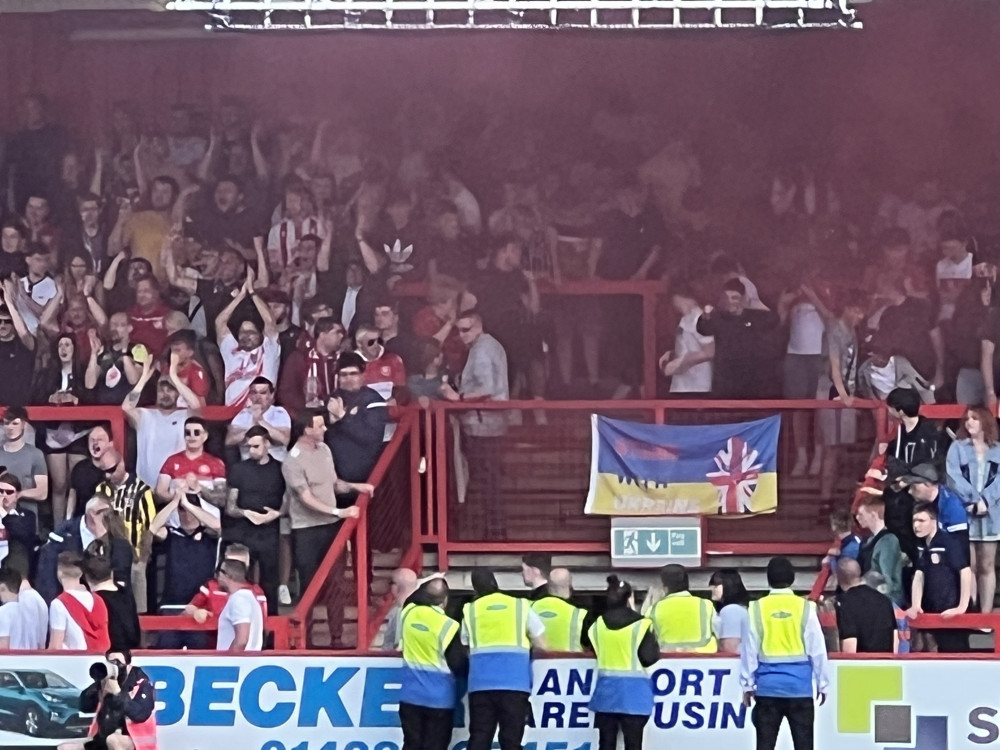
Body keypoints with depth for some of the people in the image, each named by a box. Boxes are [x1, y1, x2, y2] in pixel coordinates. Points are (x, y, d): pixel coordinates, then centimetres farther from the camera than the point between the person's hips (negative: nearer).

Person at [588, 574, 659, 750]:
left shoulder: (599, 624, 4)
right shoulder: (640, 624, -10)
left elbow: (594, 652, 13)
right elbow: (649, 658, -11)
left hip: (606, 689, 4)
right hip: (633, 690, -4)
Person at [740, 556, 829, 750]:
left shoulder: (757, 608, -3)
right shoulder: (805, 607, -4)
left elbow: (749, 650, -1)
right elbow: (817, 649, -1)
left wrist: (747, 683, 9)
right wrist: (822, 683, 9)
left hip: (768, 685, 0)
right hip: (799, 685, 0)